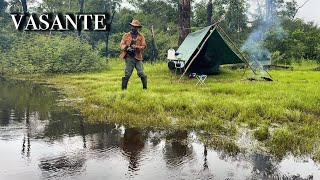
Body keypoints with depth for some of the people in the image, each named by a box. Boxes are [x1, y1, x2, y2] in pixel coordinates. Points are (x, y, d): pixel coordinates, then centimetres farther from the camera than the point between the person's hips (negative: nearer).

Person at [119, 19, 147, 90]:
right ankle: (124, 89, 8)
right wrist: (127, 48, -17)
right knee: (127, 74, -1)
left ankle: (145, 88, 8)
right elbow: (122, 45, 4)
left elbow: (144, 46, 1)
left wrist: (136, 47, -17)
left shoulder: (141, 36, 10)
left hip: (138, 58, 0)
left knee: (141, 73, -4)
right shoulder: (126, 35, 10)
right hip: (129, 58, 0)